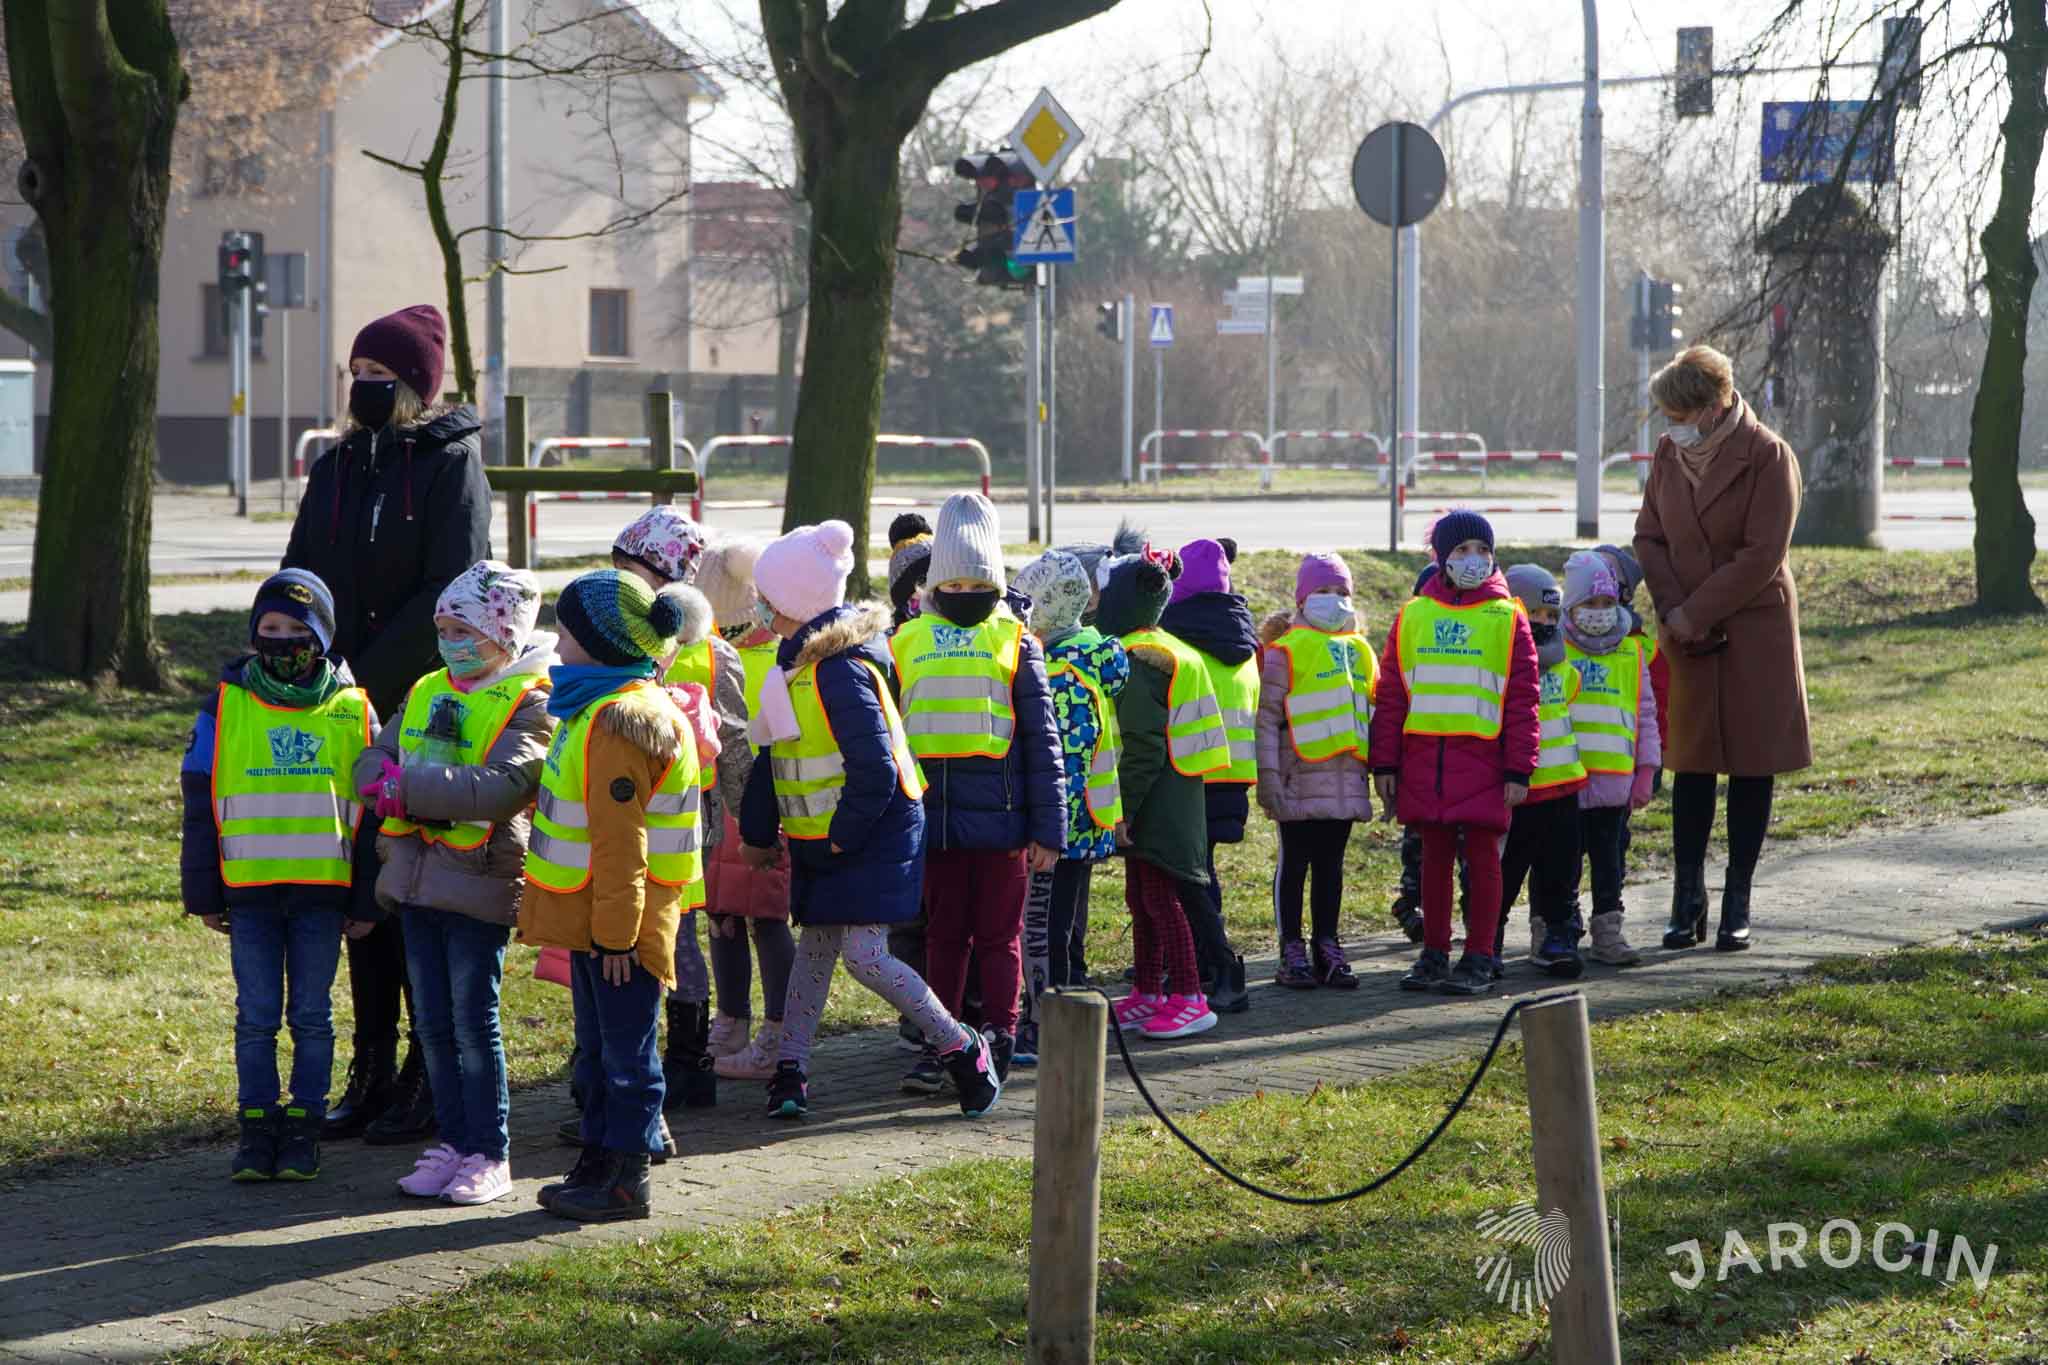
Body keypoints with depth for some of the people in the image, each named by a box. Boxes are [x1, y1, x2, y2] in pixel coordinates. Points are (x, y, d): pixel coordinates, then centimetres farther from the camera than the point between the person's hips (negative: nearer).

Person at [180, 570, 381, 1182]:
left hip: (323, 888, 0)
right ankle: (256, 1126, 13)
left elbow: (371, 810, 6)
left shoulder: (353, 711, 3)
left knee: (311, 1016, 6)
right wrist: (204, 894, 2)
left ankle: (303, 1129, 14)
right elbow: (201, 804, 5)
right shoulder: (227, 706, 3)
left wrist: (365, 902, 4)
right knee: (256, 1016, 4)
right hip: (249, 889, 0)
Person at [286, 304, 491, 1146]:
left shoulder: (451, 463, -6)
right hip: (352, 715, 6)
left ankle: (431, 1076, 4)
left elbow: (448, 595, -14)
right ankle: (372, 1072, 13)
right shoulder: (336, 468, 12)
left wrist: (365, 681, -16)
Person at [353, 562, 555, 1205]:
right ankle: (452, 1141, 19)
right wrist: (388, 781, -13)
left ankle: (489, 1153, 6)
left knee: (474, 1022, -3)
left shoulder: (530, 704, -9)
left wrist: (409, 785, -22)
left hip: (480, 884, -7)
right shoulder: (427, 693, 14)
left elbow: (504, 787, -23)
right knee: (432, 1022, 10)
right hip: (418, 879, 7)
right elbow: (373, 760, 11)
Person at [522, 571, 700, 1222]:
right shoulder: (592, 709, 14)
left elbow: (620, 841, -23)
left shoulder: (618, 721, -20)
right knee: (597, 1047, 17)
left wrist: (616, 931, -23)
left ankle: (625, 1179, 3)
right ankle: (599, 1161, 26)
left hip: (621, 923, -11)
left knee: (626, 1049, -2)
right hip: (592, 920, 11)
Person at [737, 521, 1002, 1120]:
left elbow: (874, 768, -25)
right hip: (822, 841, 9)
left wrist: (844, 837, -17)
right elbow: (775, 755, 18)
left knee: (863, 956, -13)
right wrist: (759, 831, 18)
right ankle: (790, 1069, 16)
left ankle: (963, 1049, -1)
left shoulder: (841, 669, -22)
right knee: (816, 949, 11)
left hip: (873, 837, -9)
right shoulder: (799, 663, 9)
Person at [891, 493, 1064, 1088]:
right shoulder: (907, 643, 7)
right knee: (943, 937, 9)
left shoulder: (1016, 643, 1)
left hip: (1001, 819, -2)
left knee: (998, 937, 5)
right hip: (934, 817, 2)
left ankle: (997, 1040, 13)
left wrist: (1047, 829, -3)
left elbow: (1042, 742, 1)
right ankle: (937, 1046, 15)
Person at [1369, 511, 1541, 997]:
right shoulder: (1413, 616, 8)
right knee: (1434, 856, 9)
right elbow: (1390, 695, 10)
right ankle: (1434, 954, 16)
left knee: (1482, 856, 1)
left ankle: (1479, 960, 7)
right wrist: (1384, 764, 5)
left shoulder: (1507, 619, 2)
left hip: (1483, 756, -2)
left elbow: (1522, 700, 0)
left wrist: (1519, 770, -6)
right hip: (1424, 755, 2)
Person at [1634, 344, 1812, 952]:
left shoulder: (1767, 456, -12)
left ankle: (1737, 903, 9)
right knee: (1691, 765, 5)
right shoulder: (1669, 453, 4)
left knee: (1751, 765, 2)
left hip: (1755, 631, -4)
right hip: (1687, 633, 4)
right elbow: (1649, 536, 7)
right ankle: (1688, 901, 11)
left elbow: (1762, 557, -15)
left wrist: (1695, 612, -15)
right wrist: (1671, 609, -8)